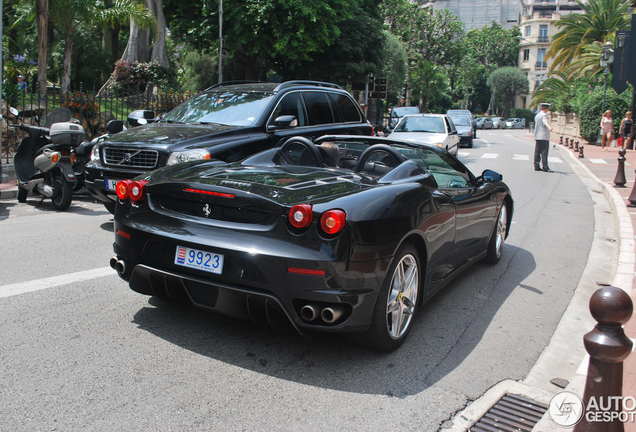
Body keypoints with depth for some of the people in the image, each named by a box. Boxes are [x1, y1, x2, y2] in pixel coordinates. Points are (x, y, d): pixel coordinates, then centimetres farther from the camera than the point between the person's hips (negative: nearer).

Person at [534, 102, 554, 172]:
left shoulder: (537, 116, 18)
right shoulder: (544, 115, -9)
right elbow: (545, 122, -30)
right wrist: (549, 127, -50)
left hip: (537, 136, 9)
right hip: (544, 136, -9)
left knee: (537, 152, 7)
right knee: (544, 152, -9)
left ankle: (536, 166, 8)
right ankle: (545, 167, -11)